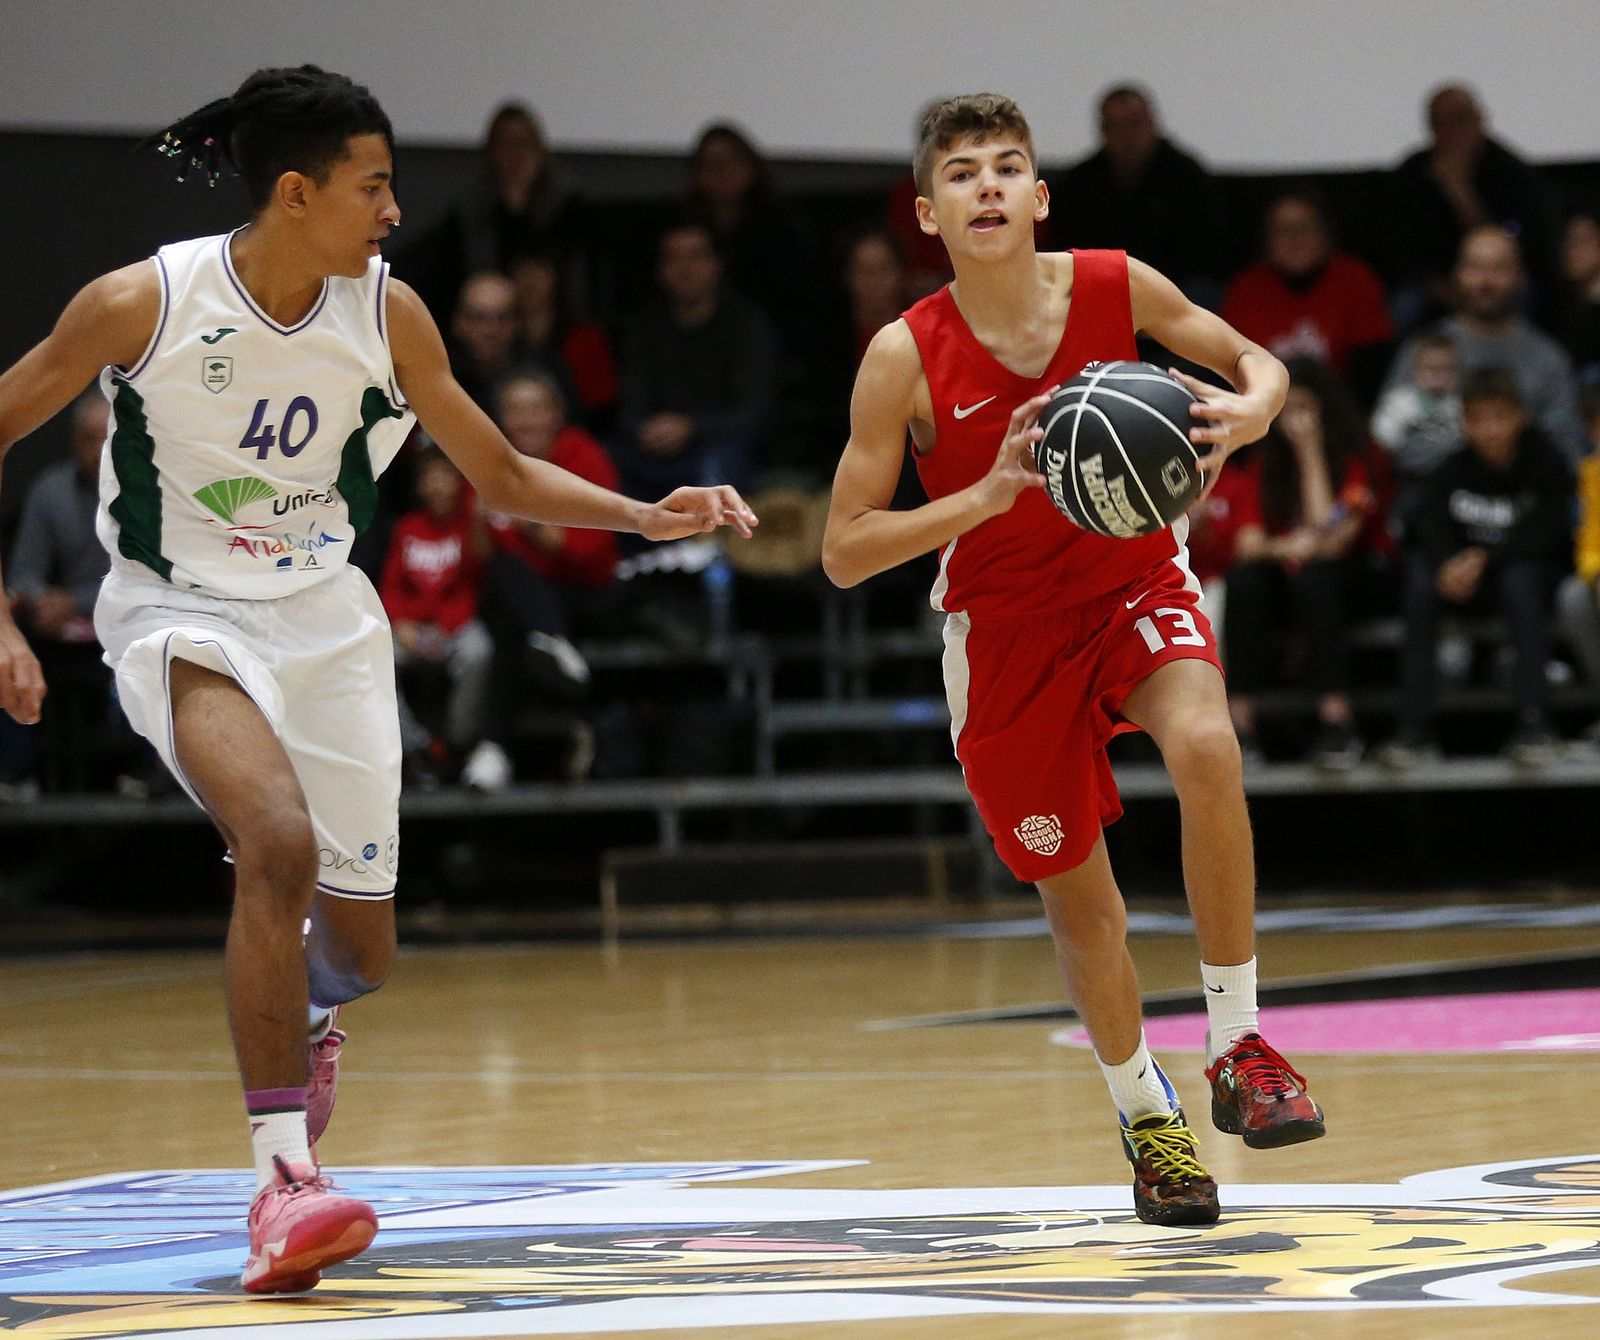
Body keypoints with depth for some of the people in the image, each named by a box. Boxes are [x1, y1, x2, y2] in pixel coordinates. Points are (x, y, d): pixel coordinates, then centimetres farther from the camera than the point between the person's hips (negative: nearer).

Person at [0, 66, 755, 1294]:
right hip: (182, 616, -4)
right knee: (280, 843, -31)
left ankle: (300, 1016, 47)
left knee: (362, 946, 7)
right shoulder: (143, 303, -18)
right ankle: (282, 1176, -28)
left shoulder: (386, 313, -6)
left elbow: (501, 476, 6)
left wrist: (645, 515, -9)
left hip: (325, 617, 4)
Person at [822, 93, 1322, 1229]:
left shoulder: (1114, 287, -14)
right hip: (1006, 627, 0)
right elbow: (844, 552, -17)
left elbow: (1254, 360, 2)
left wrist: (1251, 410, -23)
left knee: (1205, 749, -30)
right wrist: (987, 495, -30)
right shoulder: (906, 359, -18)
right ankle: (1146, 1115, 32)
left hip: (1136, 580, 0)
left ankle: (1238, 1048, -18)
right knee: (1077, 890, 8)